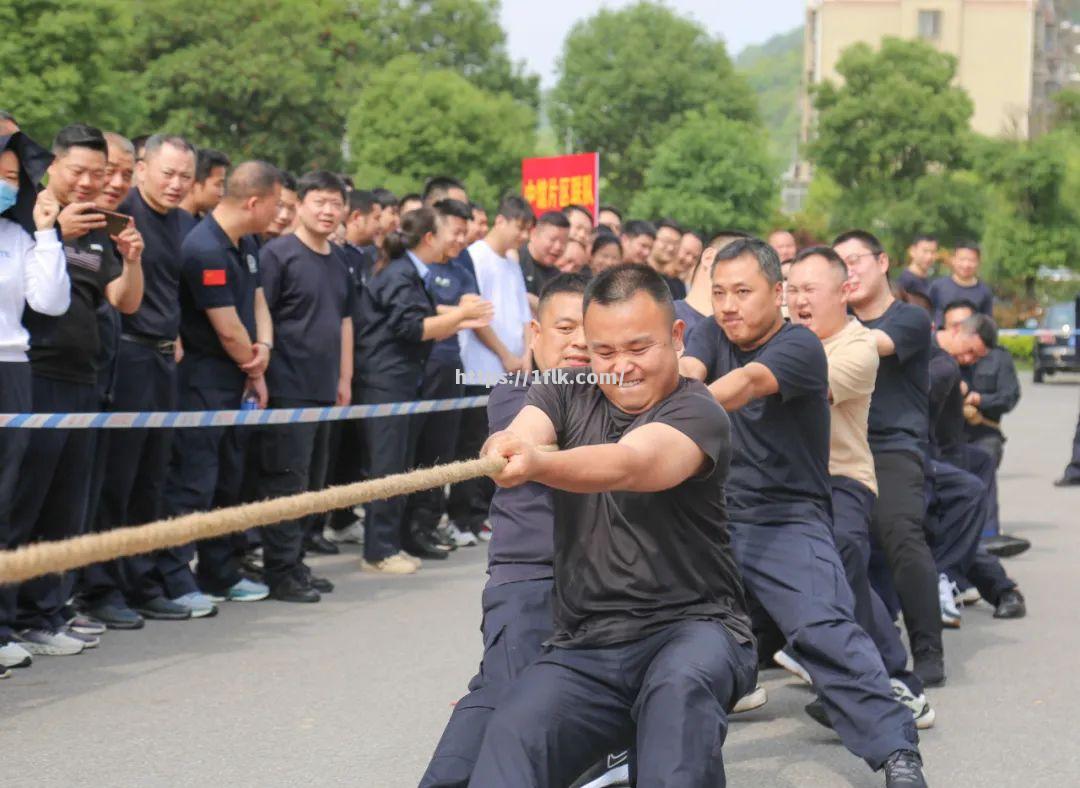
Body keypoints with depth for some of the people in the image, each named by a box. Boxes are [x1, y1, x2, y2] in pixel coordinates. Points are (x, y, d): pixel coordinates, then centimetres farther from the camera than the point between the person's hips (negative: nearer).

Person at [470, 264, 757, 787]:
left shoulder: (696, 413, -9)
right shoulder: (566, 394, 8)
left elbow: (629, 465, -30)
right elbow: (521, 437, -14)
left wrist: (537, 463, -50)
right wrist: (504, 447, -40)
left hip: (691, 625, -3)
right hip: (583, 644, 3)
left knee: (681, 686, -38)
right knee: (509, 738, -26)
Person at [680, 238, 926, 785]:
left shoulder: (800, 346, -10)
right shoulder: (712, 334, 7)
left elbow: (748, 382, -30)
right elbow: (684, 372, -14)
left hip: (788, 519, -5)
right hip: (712, 514, 5)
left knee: (823, 628, -23)